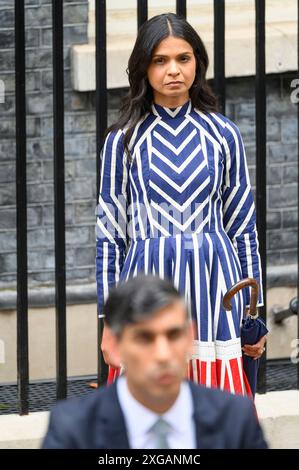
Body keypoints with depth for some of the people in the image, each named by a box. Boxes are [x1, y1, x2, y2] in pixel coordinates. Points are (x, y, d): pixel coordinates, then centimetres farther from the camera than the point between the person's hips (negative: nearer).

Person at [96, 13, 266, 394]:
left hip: (212, 286, 1)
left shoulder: (223, 135, 6)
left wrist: (254, 311, 8)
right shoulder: (123, 140, 4)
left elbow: (244, 228, 10)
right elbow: (109, 234, 5)